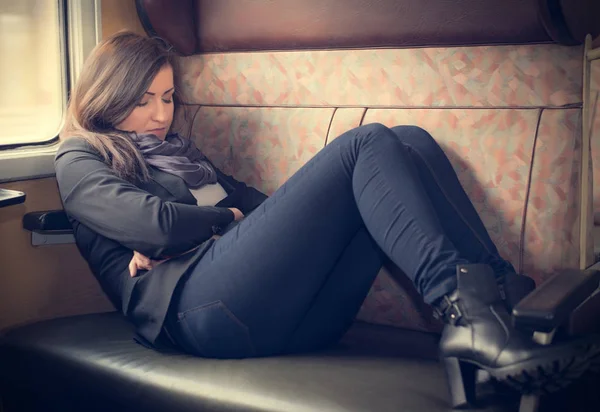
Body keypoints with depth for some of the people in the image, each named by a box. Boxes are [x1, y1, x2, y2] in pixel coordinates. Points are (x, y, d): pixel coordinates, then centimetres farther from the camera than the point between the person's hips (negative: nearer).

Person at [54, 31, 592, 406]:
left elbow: (257, 203, 22)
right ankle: (461, 302, -32)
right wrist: (224, 218, 11)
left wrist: (180, 232, 3)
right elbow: (152, 222, -7)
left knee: (411, 142, -8)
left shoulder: (178, 150, 38)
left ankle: (497, 295, -25)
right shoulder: (80, 160, 16)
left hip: (293, 313, 7)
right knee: (367, 144, -18)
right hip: (202, 306, -7)